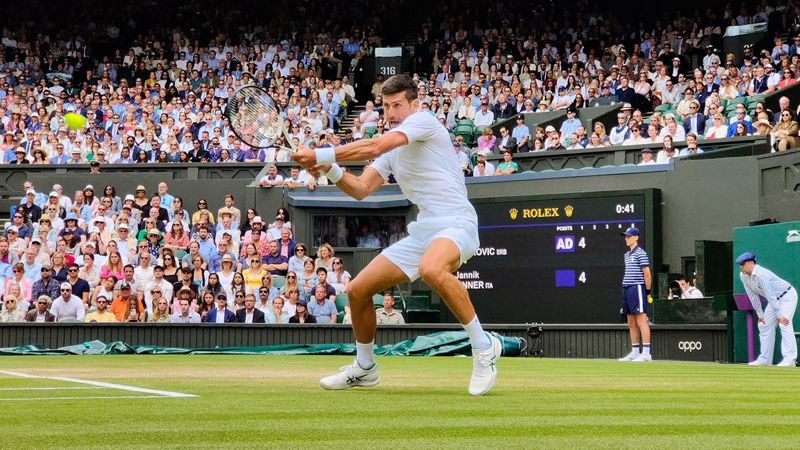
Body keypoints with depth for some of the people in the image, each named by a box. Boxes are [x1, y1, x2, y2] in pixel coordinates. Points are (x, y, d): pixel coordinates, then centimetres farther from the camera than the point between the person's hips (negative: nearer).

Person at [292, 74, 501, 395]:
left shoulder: (423, 121, -7)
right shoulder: (391, 149, 20)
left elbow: (374, 147, -21)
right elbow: (361, 190, 14)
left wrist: (321, 155, -20)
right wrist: (331, 170, -5)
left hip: (455, 223, -9)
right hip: (422, 231, 9)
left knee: (432, 269, -42)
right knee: (358, 290, 5)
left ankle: (483, 347, -26)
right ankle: (364, 368, 27)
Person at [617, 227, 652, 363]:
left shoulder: (640, 253, -8)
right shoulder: (627, 254, 18)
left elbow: (647, 274, -11)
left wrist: (647, 292, -9)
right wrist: (625, 289, 14)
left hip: (637, 289, -9)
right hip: (627, 290, 9)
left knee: (641, 320, -11)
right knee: (631, 323, 11)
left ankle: (646, 353, -14)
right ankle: (634, 352, 16)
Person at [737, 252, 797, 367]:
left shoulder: (761, 274, -32)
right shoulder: (743, 276, -6)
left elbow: (770, 296, -34)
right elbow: (753, 296, 1)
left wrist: (779, 316, -34)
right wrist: (760, 315, 2)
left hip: (787, 296, -9)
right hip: (775, 300, 9)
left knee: (784, 324, -23)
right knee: (764, 325, 7)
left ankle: (790, 359, -27)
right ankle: (765, 359, 13)